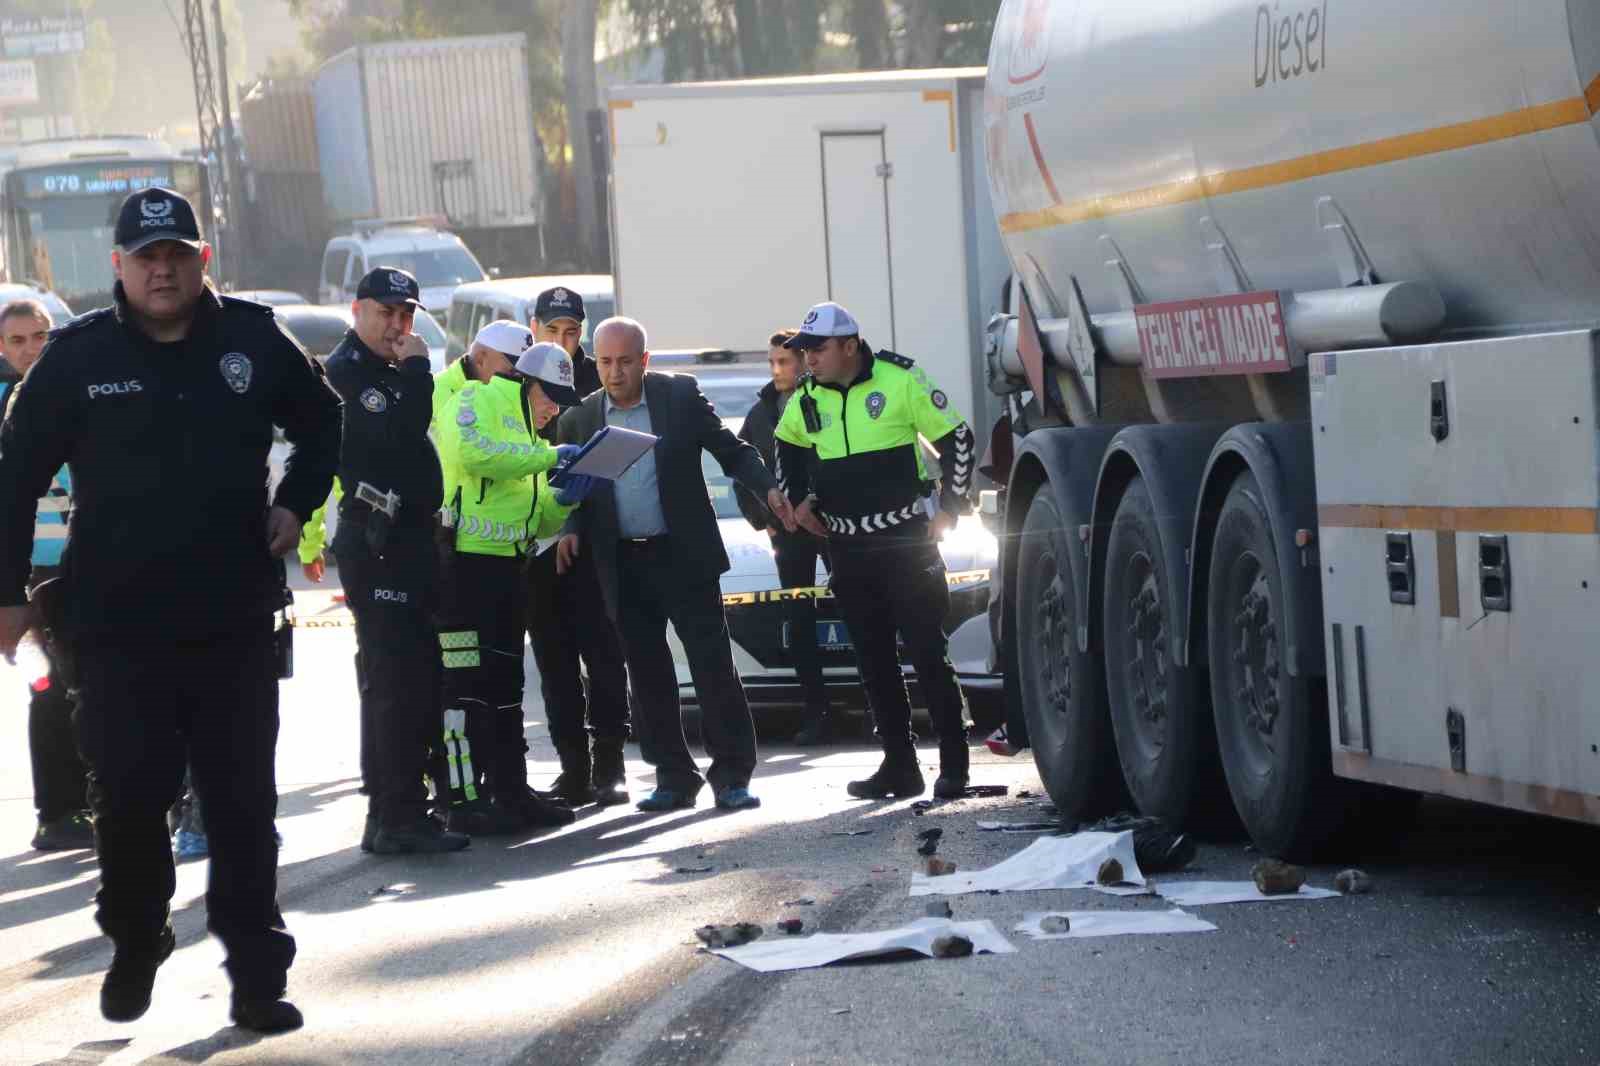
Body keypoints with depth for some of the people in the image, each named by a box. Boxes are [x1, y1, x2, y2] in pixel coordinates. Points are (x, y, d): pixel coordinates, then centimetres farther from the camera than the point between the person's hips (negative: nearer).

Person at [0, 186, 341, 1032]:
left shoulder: (254, 340, 2)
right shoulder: (77, 356, -2)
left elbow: (320, 423, 20)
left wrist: (294, 504, 7)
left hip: (236, 621, 1)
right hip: (117, 625, -1)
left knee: (243, 803, 4)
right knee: (129, 797, 1)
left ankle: (258, 976, 11)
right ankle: (134, 943, 25)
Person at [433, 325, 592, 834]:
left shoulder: (530, 436, 24)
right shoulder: (477, 400, -3)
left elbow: (540, 521, 22)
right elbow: (470, 452, -25)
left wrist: (563, 500, 0)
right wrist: (549, 457, -20)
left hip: (505, 564, 10)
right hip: (460, 560, -10)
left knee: (505, 684, 13)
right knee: (465, 686, -9)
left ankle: (511, 789, 19)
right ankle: (465, 801, -9)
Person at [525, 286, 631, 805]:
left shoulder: (598, 381, 2)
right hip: (536, 542, 2)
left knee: (602, 653, -3)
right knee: (555, 660, 5)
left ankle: (608, 763, 0)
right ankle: (573, 765, 10)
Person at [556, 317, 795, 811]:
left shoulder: (682, 395, 0)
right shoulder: (580, 419, 6)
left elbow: (731, 449, 3)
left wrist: (768, 488, -12)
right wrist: (572, 530, -5)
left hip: (684, 556, -3)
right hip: (623, 566, 3)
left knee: (713, 665, -4)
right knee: (648, 676, 5)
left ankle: (732, 775, 0)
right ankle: (674, 778, 14)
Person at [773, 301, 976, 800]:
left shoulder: (901, 381, -11)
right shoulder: (806, 399, 5)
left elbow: (956, 437, -5)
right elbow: (787, 450, 26)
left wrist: (949, 510, -6)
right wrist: (799, 501, 15)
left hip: (906, 540, -5)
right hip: (847, 548, 5)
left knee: (928, 653, -4)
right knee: (874, 661, 8)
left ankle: (953, 766, 1)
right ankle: (899, 766, 15)